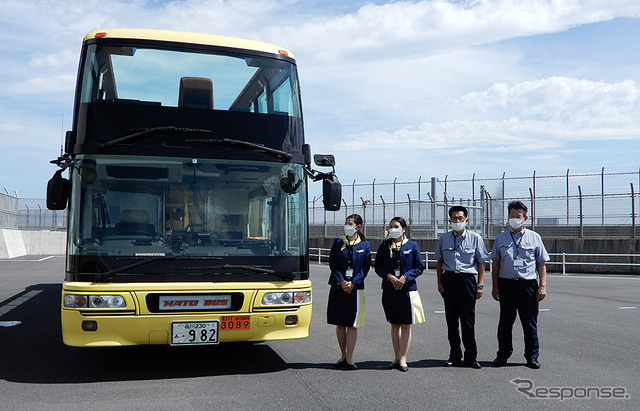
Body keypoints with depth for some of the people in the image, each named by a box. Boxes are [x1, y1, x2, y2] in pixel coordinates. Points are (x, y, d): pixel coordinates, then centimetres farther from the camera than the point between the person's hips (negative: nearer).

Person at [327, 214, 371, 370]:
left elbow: (365, 267, -1)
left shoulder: (365, 245, 4)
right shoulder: (338, 242, 7)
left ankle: (349, 358, 4)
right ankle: (343, 355, 18)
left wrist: (353, 283, -13)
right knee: (339, 323, 7)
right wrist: (341, 281, -11)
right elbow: (332, 263, 1)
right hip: (338, 287, 2)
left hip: (355, 288, -2)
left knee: (352, 324, -1)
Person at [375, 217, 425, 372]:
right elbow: (378, 267, 7)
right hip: (389, 290, 2)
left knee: (406, 325, -1)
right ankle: (396, 357, 17)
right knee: (394, 324, 8)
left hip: (407, 289, -2)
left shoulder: (412, 246, 2)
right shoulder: (384, 246, 7)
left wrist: (405, 277, -11)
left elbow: (420, 267, 2)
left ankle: (402, 358, 4)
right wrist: (389, 276, -11)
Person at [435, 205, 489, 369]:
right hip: (449, 279, 3)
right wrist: (440, 282, 6)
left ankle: (471, 357, 11)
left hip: (467, 280, -3)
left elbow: (481, 263, 4)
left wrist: (480, 284, -3)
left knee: (468, 320, 0)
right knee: (451, 319, 7)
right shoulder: (444, 238, 9)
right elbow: (439, 261, 14)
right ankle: (454, 355, 18)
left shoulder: (475, 238, 3)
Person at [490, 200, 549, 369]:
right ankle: (503, 354, 20)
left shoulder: (534, 238, 7)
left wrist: (542, 286, -2)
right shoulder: (501, 238, 10)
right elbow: (495, 264, 10)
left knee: (530, 323, 5)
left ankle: (532, 356, 18)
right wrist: (495, 286, 4)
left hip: (528, 284, -1)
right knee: (505, 322, 7)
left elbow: (541, 264, 7)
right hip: (506, 284, 1)